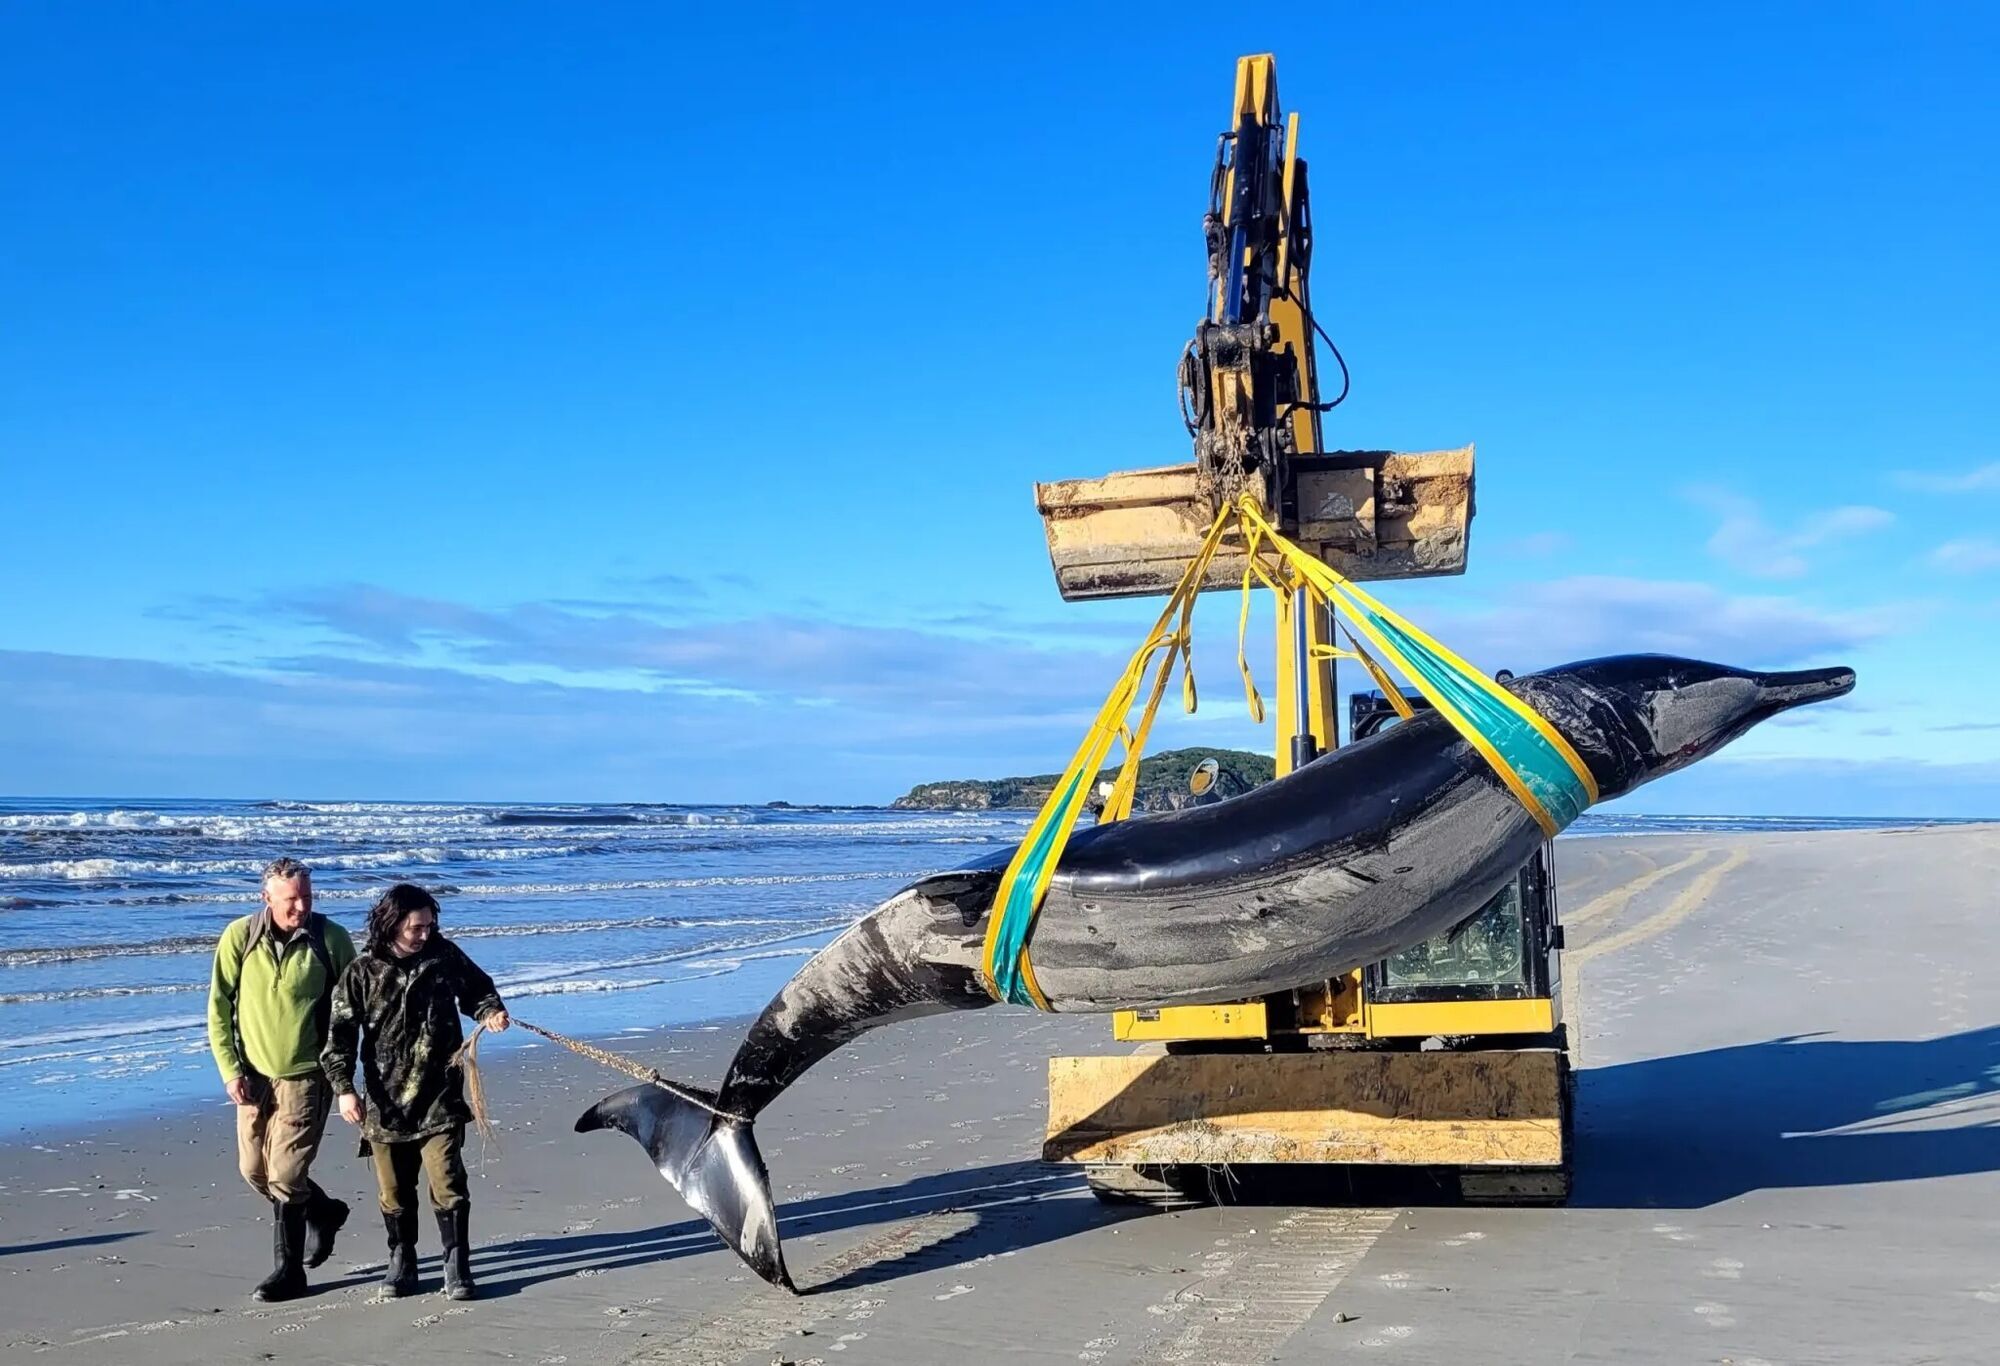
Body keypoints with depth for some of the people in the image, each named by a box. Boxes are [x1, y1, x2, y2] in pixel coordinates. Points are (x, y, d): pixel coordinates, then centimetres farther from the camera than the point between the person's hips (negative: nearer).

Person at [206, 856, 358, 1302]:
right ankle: (324, 1212, 35)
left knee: (285, 1175, -7)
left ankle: (289, 1271, 16)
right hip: (253, 1074, 4)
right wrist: (229, 1069, -7)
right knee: (254, 1170, 11)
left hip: (305, 1075, -4)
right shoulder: (239, 937, -6)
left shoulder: (331, 939, -9)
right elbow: (219, 1007, -1)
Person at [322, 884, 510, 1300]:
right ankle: (402, 1261, 29)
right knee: (394, 1191, 11)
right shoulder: (363, 973, -4)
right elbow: (340, 1034, -3)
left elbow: (476, 988, 17)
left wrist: (490, 1011, -5)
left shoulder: (445, 956, 0)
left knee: (447, 1184, -5)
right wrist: (344, 1088, -13)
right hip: (385, 1102, 1)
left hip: (440, 1098, 0)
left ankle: (457, 1264, 6)